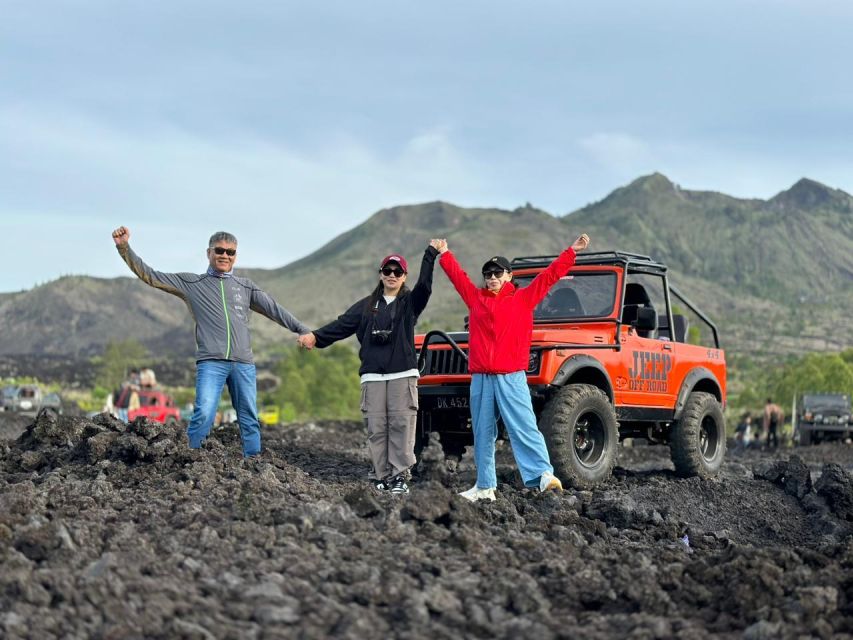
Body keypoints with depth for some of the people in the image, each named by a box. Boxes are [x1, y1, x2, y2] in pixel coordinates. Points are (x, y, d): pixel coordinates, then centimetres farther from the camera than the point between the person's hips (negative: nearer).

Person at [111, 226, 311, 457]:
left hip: (243, 363, 3)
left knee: (250, 421, 4)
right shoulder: (191, 283, 12)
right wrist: (124, 248, -2)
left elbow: (275, 310, 15)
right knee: (203, 415, -19)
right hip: (211, 362, -3)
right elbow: (150, 276, 8)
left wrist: (304, 331, 6)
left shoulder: (245, 286, 20)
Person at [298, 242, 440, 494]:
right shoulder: (367, 305, 15)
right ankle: (380, 478, 2)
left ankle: (399, 476, -6)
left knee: (402, 425, -8)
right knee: (376, 428, -2)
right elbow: (342, 324, 7)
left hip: (403, 374, -2)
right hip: (372, 376, 2)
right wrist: (316, 336, -6)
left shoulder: (410, 302, 10)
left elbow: (424, 285, -8)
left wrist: (430, 254, -17)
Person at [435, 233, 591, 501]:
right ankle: (484, 486, 15)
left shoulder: (523, 298, 6)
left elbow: (549, 275, 4)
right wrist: (444, 255, 33)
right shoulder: (475, 298, 14)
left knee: (524, 428, -11)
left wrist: (572, 252, 1)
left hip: (512, 378, -4)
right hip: (481, 379, 4)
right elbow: (457, 275, 26)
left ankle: (543, 475, -16)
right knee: (482, 434, 8)